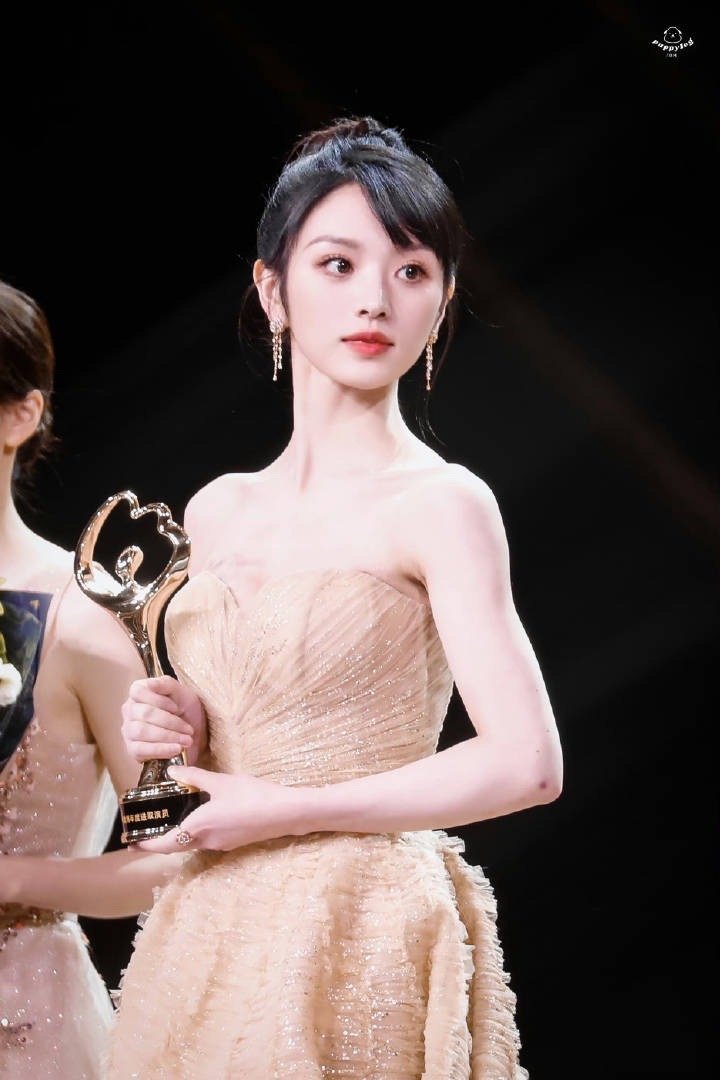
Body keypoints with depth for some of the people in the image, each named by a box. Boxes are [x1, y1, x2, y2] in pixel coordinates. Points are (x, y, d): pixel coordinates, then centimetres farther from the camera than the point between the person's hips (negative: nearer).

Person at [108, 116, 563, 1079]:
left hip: (361, 943, -6)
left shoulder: (440, 505, -10)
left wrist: (285, 812, -12)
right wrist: (174, 729, -2)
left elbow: (527, 764, -16)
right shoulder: (216, 511, 8)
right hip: (212, 932, 6)